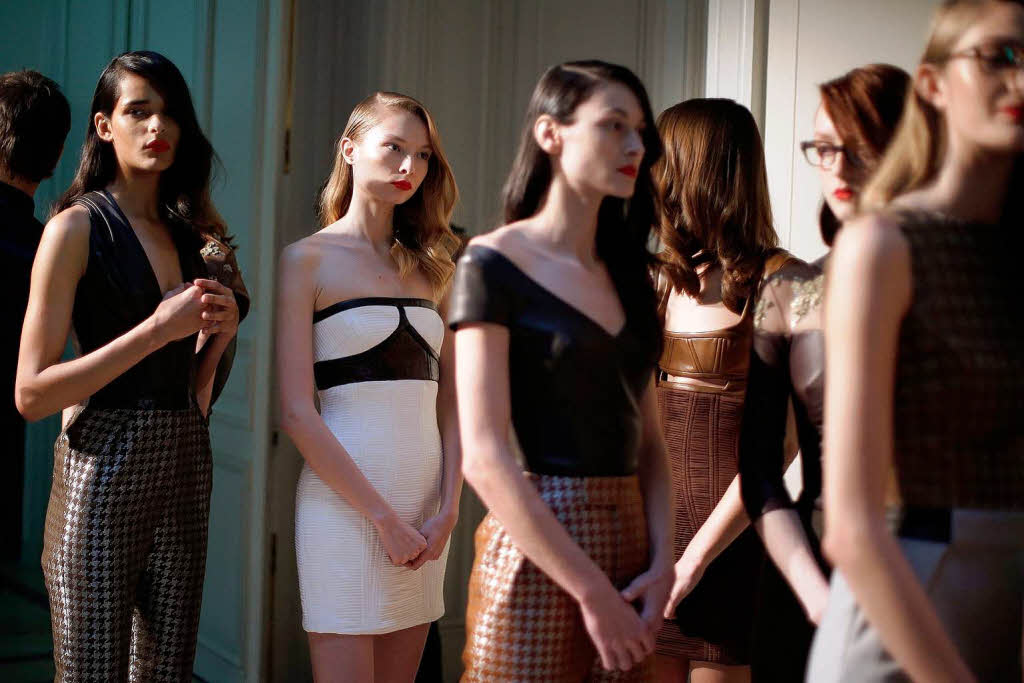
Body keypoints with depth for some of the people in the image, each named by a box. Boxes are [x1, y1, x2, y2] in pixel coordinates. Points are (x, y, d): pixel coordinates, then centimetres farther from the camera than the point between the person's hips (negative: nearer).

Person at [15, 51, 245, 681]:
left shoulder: (190, 237, 15)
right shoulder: (79, 226, -3)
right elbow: (32, 394, -10)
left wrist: (218, 334, 1)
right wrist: (159, 329, -13)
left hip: (186, 468, 6)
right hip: (103, 469, -6)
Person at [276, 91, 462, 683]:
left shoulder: (427, 268, 14)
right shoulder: (308, 261, -2)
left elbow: (450, 401, 10)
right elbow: (297, 413, -10)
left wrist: (448, 507, -5)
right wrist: (384, 518, -13)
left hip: (425, 509, 5)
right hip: (345, 500, -5)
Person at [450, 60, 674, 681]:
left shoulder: (625, 274, 13)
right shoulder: (494, 264, -7)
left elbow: (649, 444, 11)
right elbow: (484, 457, -14)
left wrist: (662, 562, -4)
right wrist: (591, 590, -16)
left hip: (629, 544, 6)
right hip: (536, 553, -6)